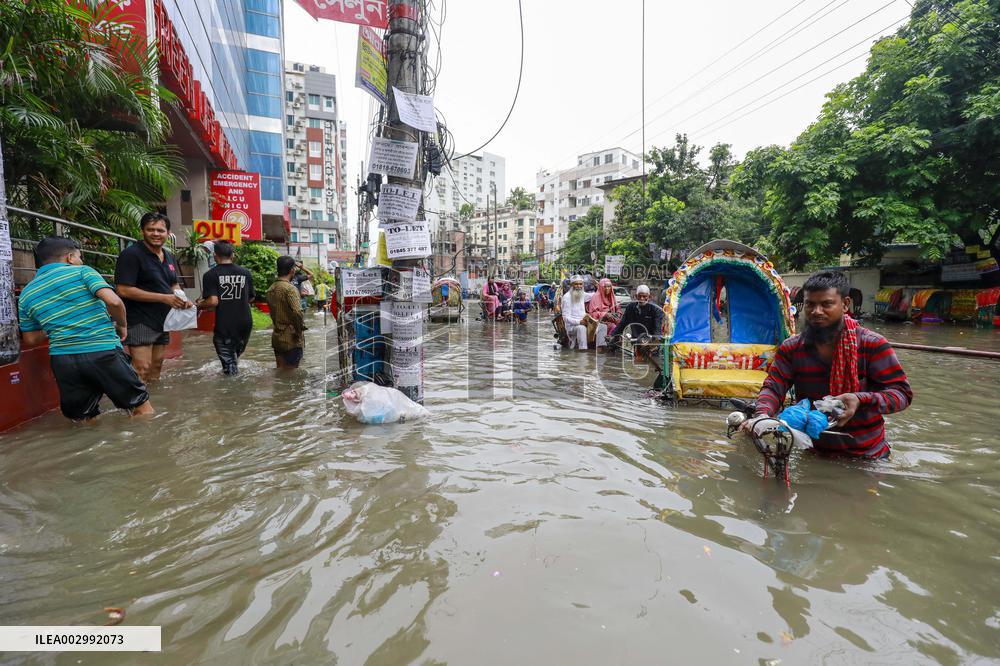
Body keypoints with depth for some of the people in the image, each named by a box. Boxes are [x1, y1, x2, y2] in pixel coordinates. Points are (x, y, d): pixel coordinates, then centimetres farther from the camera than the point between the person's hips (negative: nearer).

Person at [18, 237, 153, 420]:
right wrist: (122, 325, 0)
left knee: (83, 421, 15)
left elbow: (31, 339, 18)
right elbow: (113, 301, -17)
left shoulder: (26, 294, 14)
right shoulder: (81, 272, -1)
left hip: (62, 360, 5)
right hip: (103, 351, -5)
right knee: (141, 408, 4)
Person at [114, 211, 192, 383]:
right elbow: (124, 290, -18)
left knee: (157, 366, 15)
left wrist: (182, 299, 0)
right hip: (140, 322, -8)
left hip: (162, 322, 8)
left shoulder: (169, 257, 13)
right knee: (142, 369, -13)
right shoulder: (131, 254, -12)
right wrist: (163, 298, -21)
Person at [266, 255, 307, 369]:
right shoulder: (290, 288, -17)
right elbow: (297, 312, -26)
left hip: (277, 337, 8)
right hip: (291, 339, -8)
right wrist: (300, 329, -15)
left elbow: (272, 312, 15)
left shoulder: (270, 289, 9)